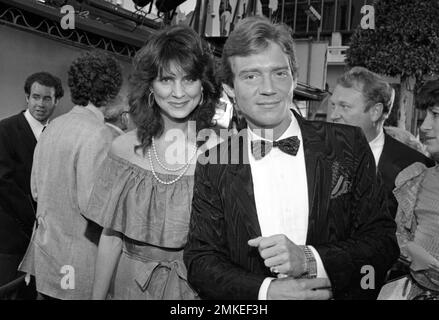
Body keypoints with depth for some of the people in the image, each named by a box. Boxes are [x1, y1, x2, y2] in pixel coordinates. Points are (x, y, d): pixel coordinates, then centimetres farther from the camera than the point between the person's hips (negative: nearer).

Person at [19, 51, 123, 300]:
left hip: (46, 246, 7)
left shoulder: (52, 127, 5)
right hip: (78, 258, -7)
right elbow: (90, 204, -21)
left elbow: (36, 190, 10)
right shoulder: (98, 134, -19)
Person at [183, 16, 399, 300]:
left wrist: (310, 260, -25)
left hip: (339, 293, 1)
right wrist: (266, 290, -25)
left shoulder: (348, 144, -12)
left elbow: (383, 241, -10)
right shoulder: (213, 165, -11)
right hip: (251, 304, 0)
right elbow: (200, 261, -10)